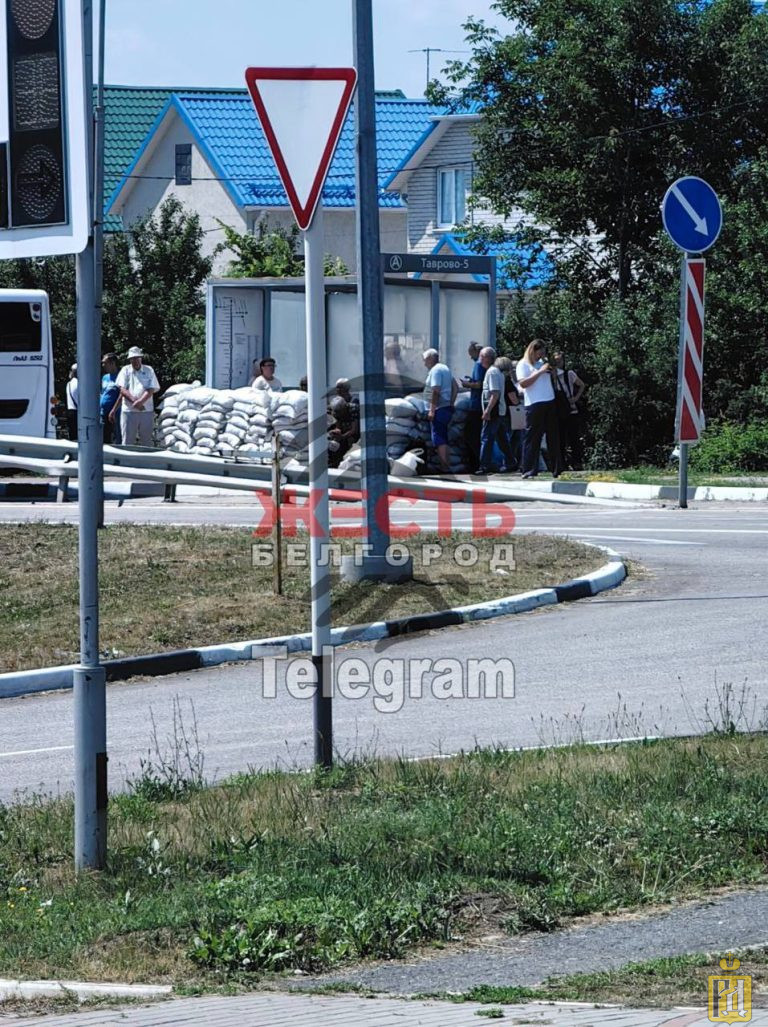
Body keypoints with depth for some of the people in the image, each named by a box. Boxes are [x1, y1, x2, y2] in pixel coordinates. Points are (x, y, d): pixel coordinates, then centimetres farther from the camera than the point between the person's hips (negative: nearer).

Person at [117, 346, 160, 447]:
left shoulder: (149, 370, 9)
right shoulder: (125, 370, 9)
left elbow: (151, 389, -1)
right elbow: (122, 389, -1)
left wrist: (140, 402, -17)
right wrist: (134, 401, -15)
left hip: (146, 411, 1)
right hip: (129, 411, -1)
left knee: (146, 441, 2)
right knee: (127, 442, -3)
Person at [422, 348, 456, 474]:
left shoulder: (435, 370, -12)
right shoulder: (446, 369, 18)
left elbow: (436, 391, -21)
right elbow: (455, 387, 21)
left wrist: (432, 410, -22)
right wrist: (451, 404, 19)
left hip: (439, 410, -10)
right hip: (447, 408, 10)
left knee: (439, 440, -9)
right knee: (443, 439, 15)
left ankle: (445, 467, -13)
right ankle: (446, 466, 18)